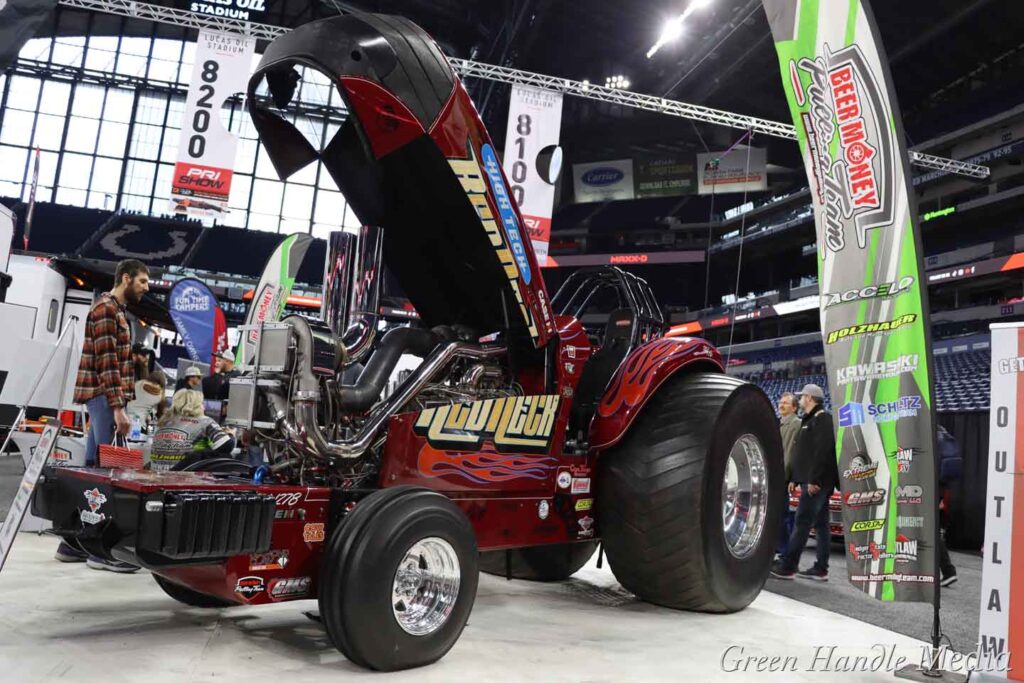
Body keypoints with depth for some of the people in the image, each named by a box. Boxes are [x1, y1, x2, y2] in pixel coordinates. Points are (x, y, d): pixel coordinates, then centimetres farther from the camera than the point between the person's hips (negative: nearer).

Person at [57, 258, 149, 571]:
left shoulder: (116, 310, 22)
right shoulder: (107, 309, -9)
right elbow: (106, 362, -18)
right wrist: (118, 407, -22)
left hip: (103, 398, 10)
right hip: (105, 396, -10)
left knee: (94, 468, 11)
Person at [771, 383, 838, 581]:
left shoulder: (823, 419, -10)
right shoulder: (809, 420, 22)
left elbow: (823, 452, -22)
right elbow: (801, 453, 24)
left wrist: (813, 479, -25)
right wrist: (794, 479, 21)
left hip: (816, 482, -10)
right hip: (810, 481, 10)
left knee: (802, 523, -10)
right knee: (821, 524, 10)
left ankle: (787, 566, -10)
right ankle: (820, 569, 13)